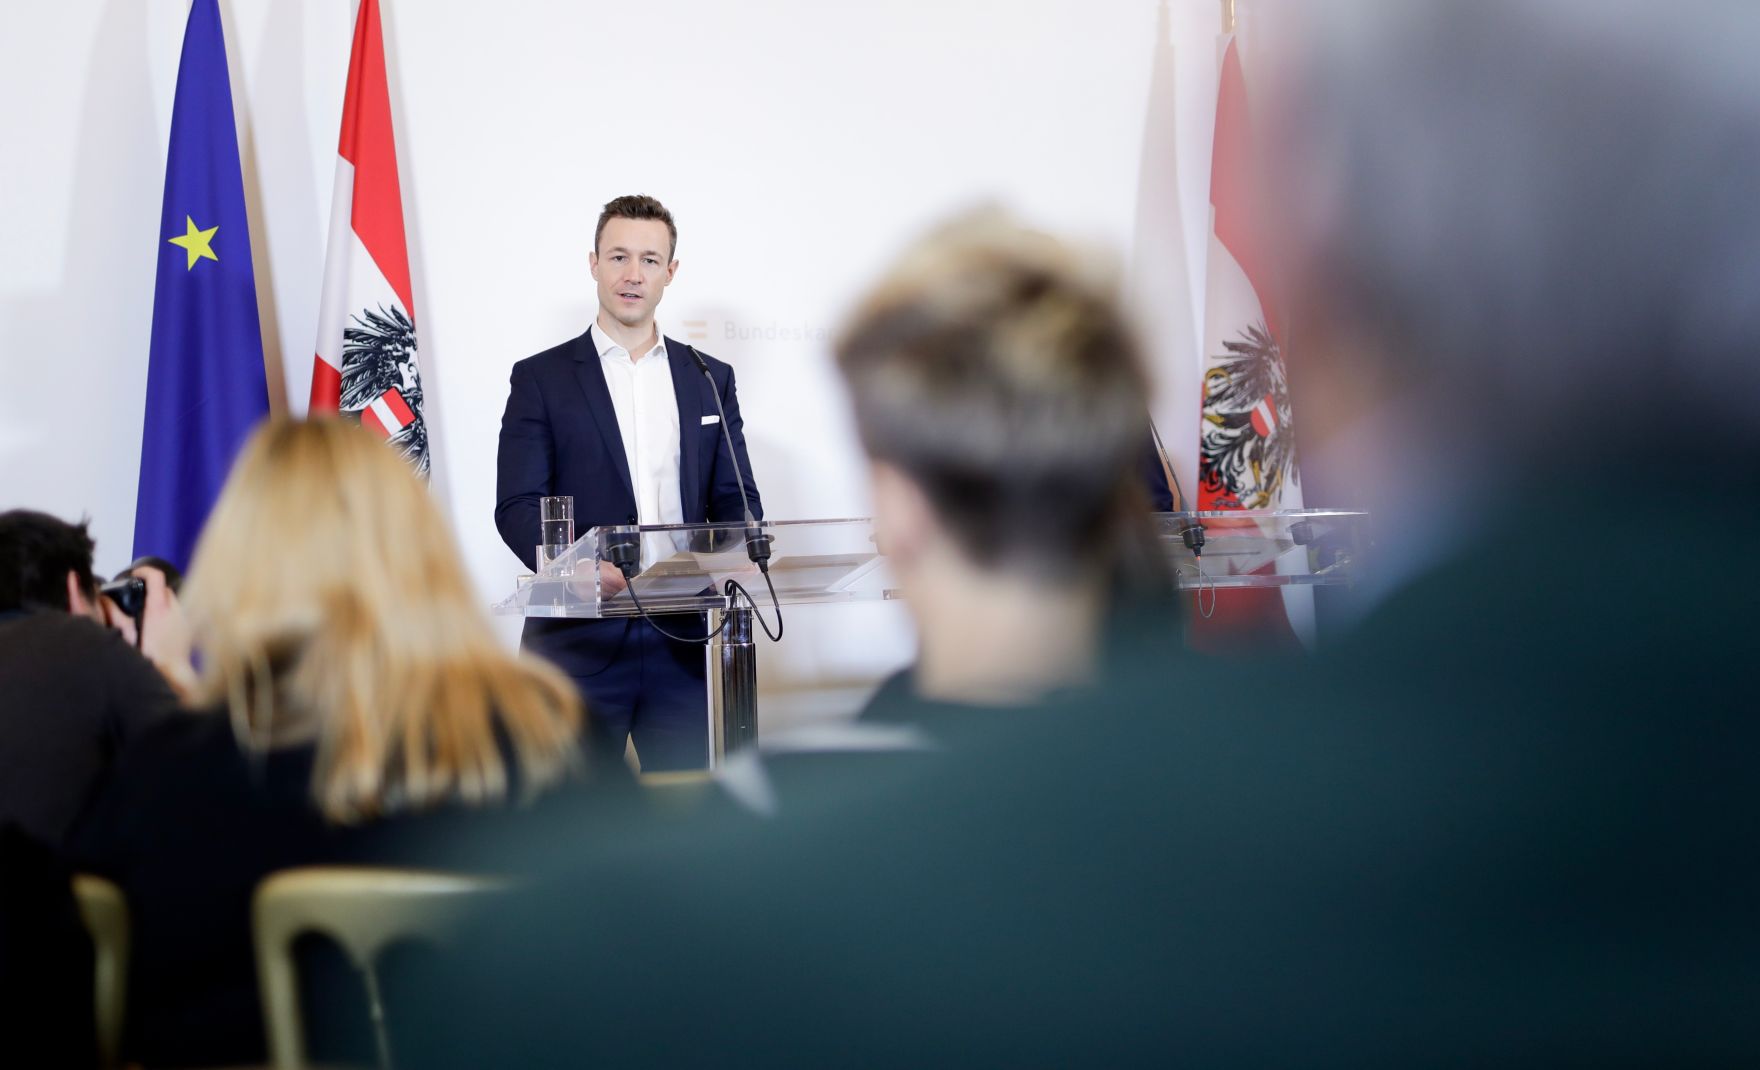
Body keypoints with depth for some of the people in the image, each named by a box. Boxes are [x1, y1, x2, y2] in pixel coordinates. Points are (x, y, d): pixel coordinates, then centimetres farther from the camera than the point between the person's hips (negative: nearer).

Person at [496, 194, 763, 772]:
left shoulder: (710, 379, 14)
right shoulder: (541, 378, 4)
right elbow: (517, 506, -3)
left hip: (681, 642, 3)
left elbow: (736, 499, 12)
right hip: (580, 641, -3)